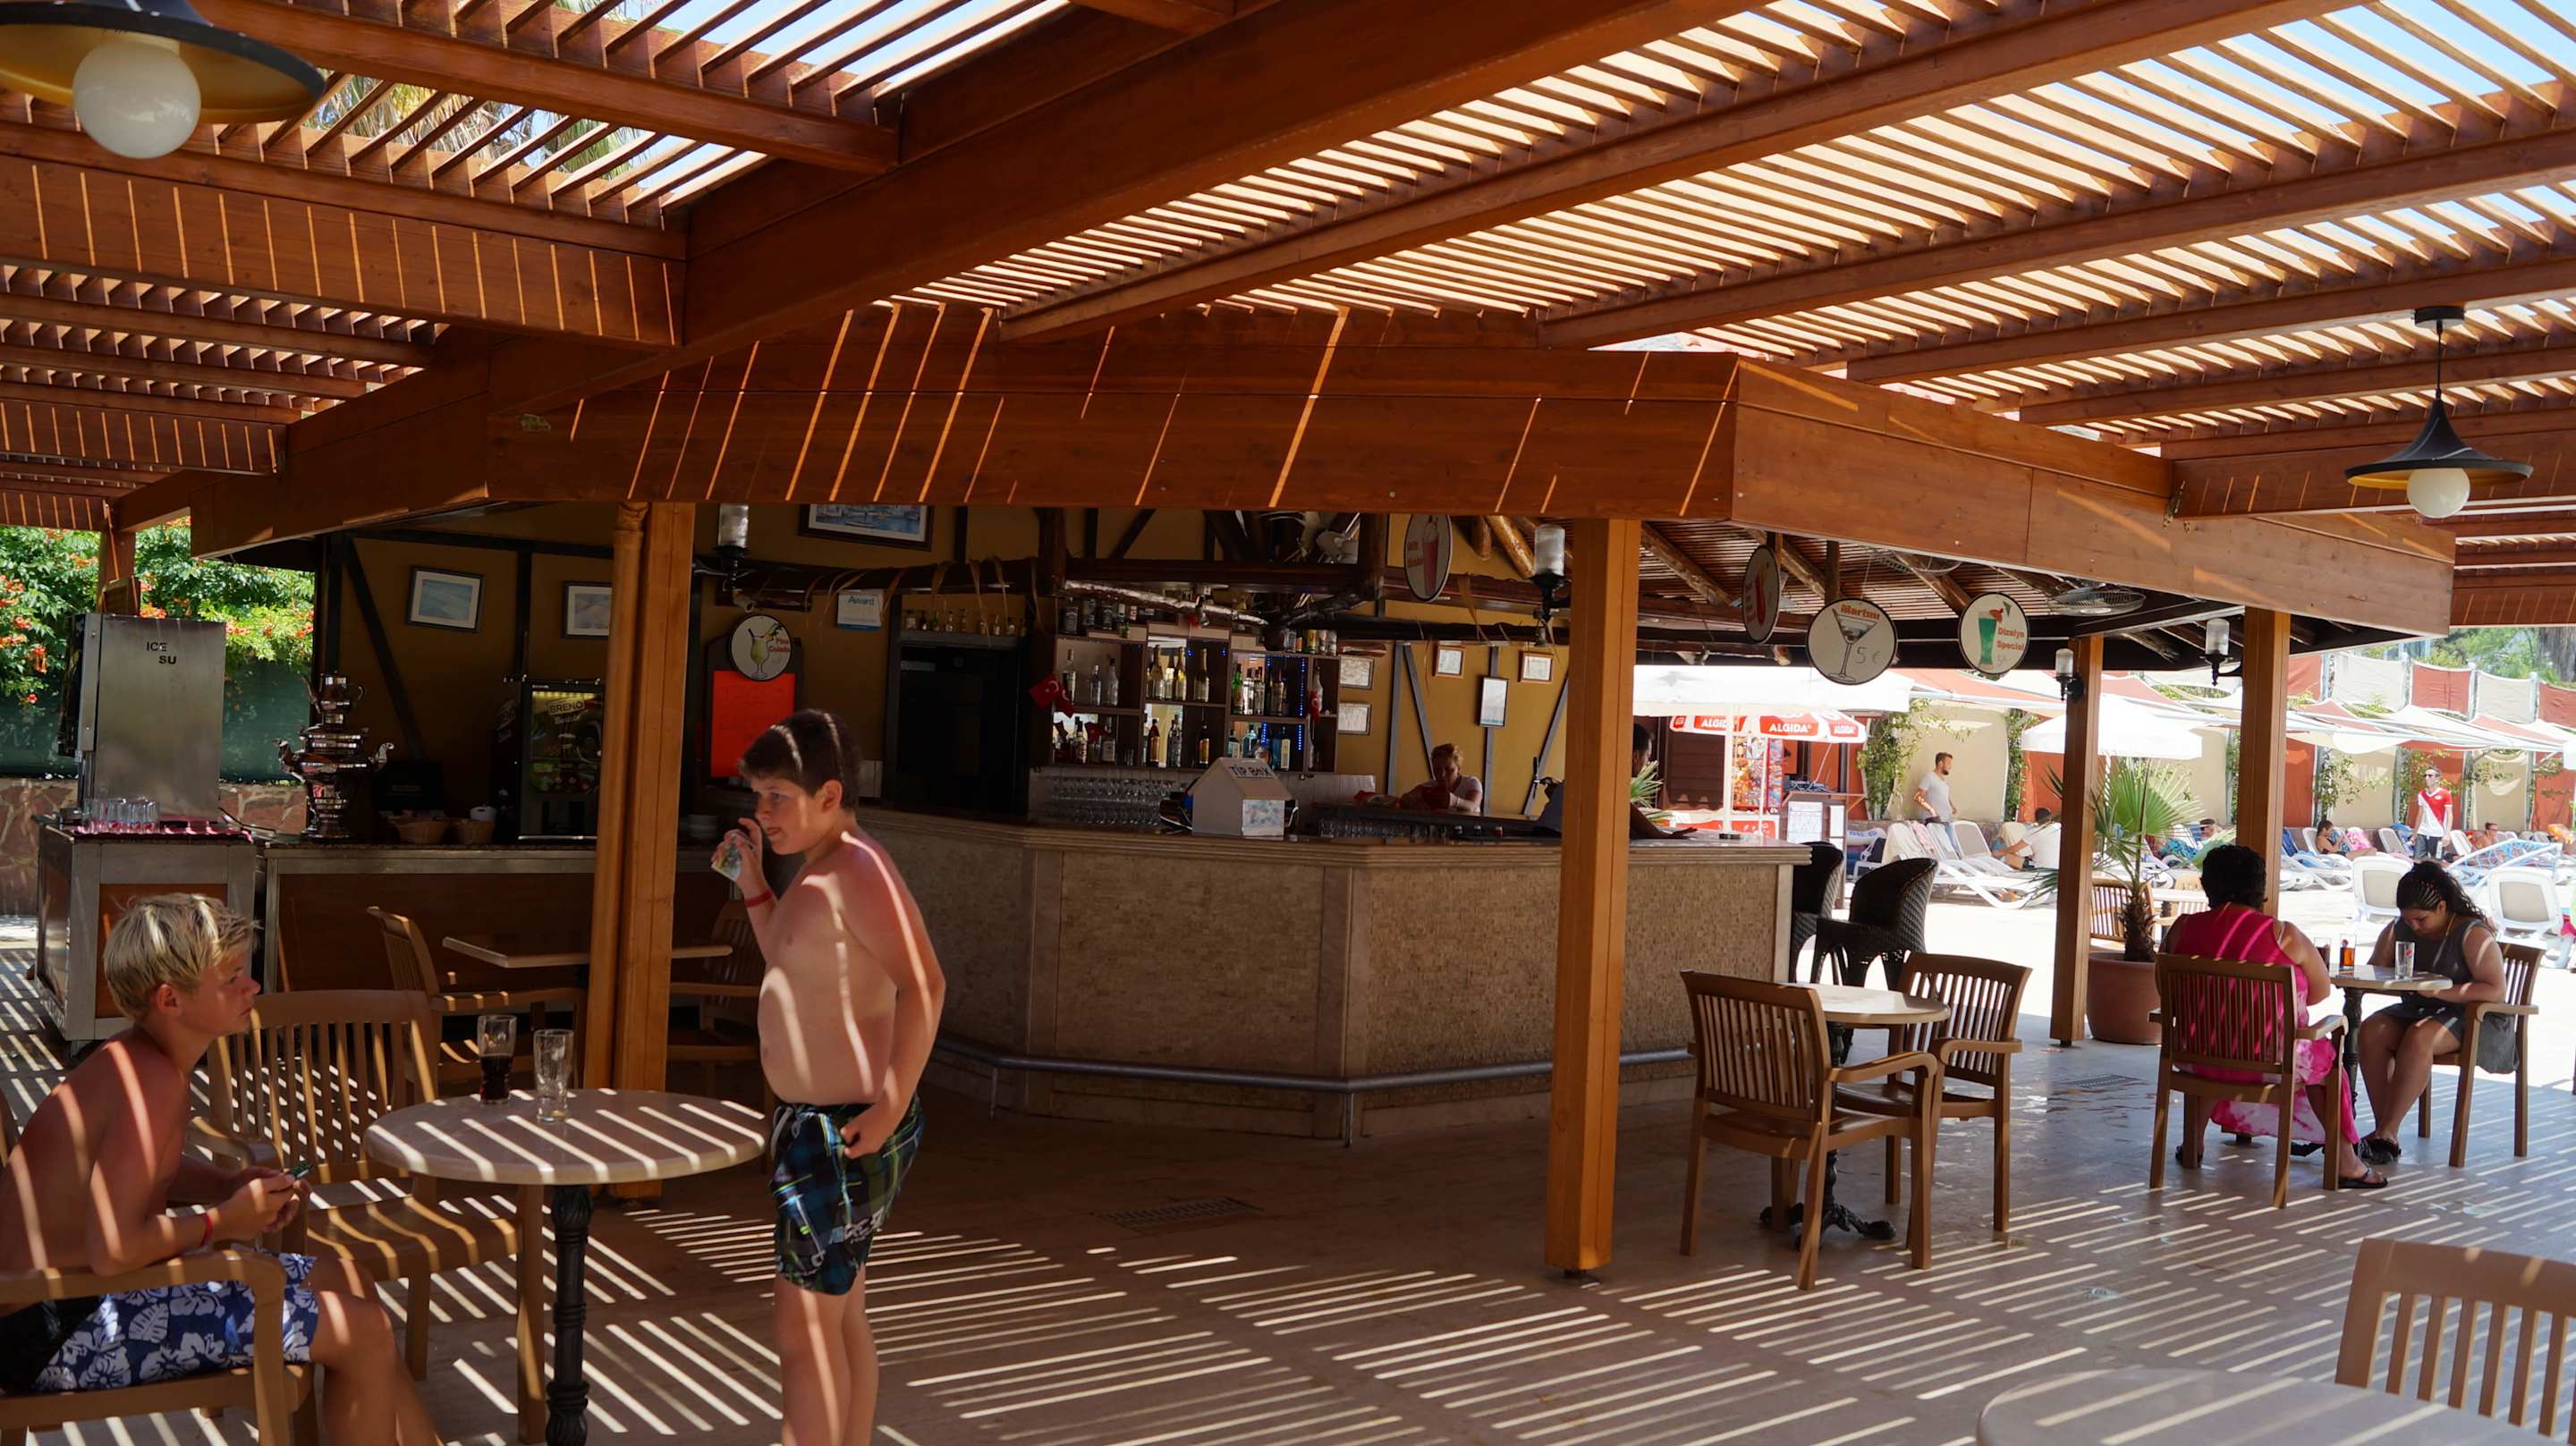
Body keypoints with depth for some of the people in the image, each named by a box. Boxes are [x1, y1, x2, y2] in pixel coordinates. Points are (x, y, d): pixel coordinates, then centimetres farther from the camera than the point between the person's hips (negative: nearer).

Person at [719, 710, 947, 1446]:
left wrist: (891, 1106, -29)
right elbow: (792, 966, 25)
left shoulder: (858, 871, -20)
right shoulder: (820, 869, 11)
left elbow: (924, 985, -31)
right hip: (815, 1123, 10)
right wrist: (752, 883, 12)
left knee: (805, 1329, -2)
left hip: (842, 1132, -10)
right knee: (842, 1316, 19)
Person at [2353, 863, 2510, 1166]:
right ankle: (2386, 1135, -28)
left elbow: (2496, 990, -19)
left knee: (2419, 1037, -36)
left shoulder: (2473, 934, -11)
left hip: (2474, 1019, -6)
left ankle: (2384, 1134, -32)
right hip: (2417, 1011, 6)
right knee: (2371, 1031, -25)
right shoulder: (2399, 929, 8)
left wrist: (2440, 991, -27)